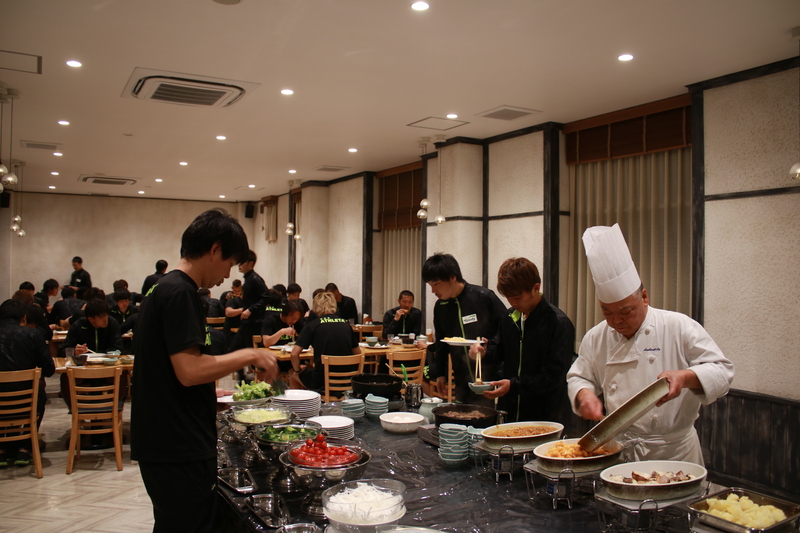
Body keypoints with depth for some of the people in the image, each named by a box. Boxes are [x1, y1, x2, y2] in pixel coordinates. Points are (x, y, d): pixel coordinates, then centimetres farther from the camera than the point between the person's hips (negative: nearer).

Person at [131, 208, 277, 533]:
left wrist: (212, 393, 21)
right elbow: (190, 370, -25)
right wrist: (249, 355, -15)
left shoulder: (164, 289, 13)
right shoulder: (180, 293, -18)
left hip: (165, 443, 10)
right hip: (180, 450, -10)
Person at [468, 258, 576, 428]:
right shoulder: (510, 316, 7)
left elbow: (553, 377, -18)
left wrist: (514, 385, -24)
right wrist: (484, 352, -1)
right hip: (510, 410, 6)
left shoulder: (559, 323, -15)